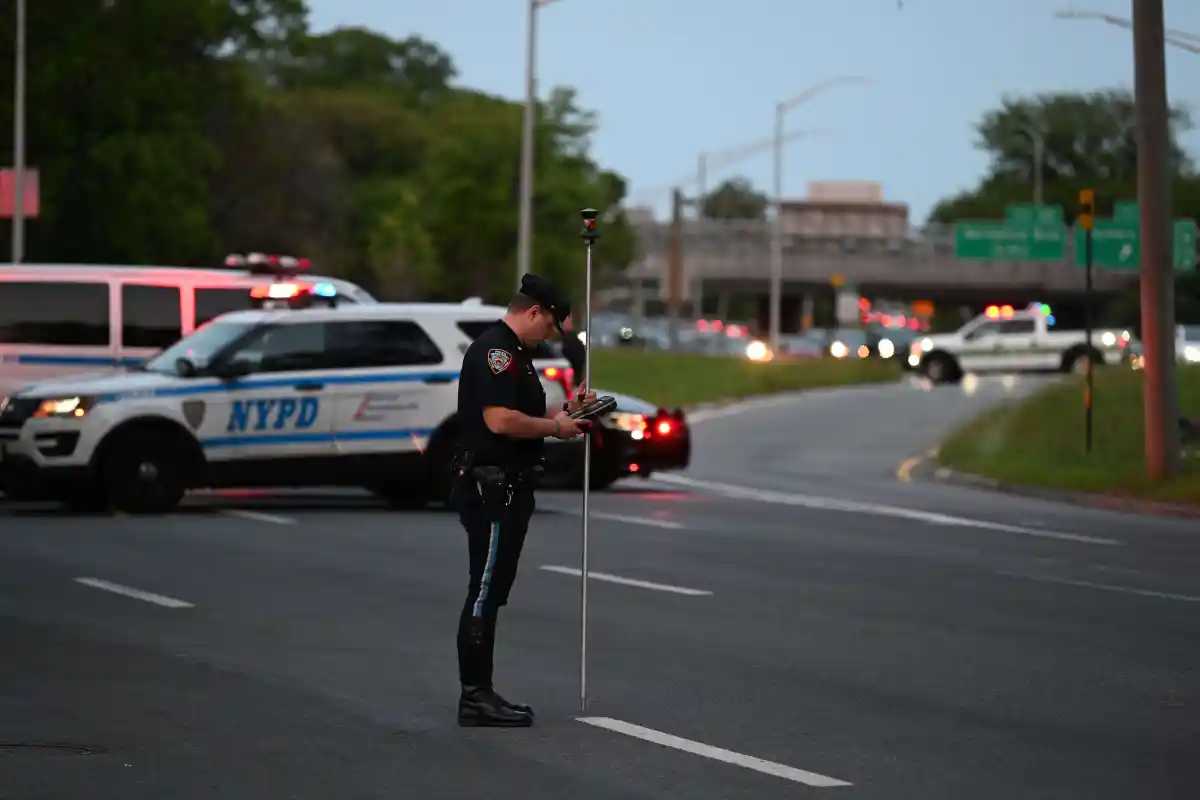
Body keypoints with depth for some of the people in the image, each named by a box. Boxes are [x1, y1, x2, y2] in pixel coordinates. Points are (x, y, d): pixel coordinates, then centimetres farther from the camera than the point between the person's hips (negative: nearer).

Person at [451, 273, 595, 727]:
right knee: (485, 592, -8)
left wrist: (564, 410, 14)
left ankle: (480, 693, 16)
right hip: (491, 489, -11)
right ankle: (475, 698, -6)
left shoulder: (514, 353, 19)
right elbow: (500, 420, -25)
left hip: (508, 489, 11)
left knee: (492, 593, 12)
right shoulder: (494, 350, -15)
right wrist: (555, 427, -13)